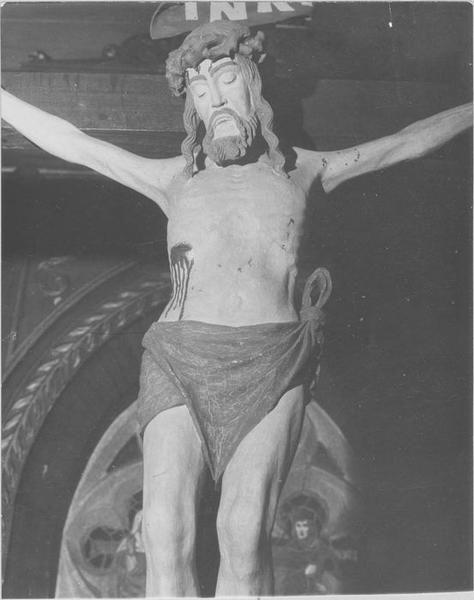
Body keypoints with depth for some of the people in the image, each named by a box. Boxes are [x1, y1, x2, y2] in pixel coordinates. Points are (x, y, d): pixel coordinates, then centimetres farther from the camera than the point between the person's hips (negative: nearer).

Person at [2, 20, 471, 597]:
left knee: (245, 533, -15)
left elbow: (405, 142, 25)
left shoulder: (300, 169, 19)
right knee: (166, 532, -12)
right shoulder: (174, 178, 20)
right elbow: (70, 143, 21)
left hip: (273, 360, -1)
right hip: (179, 357, 1)